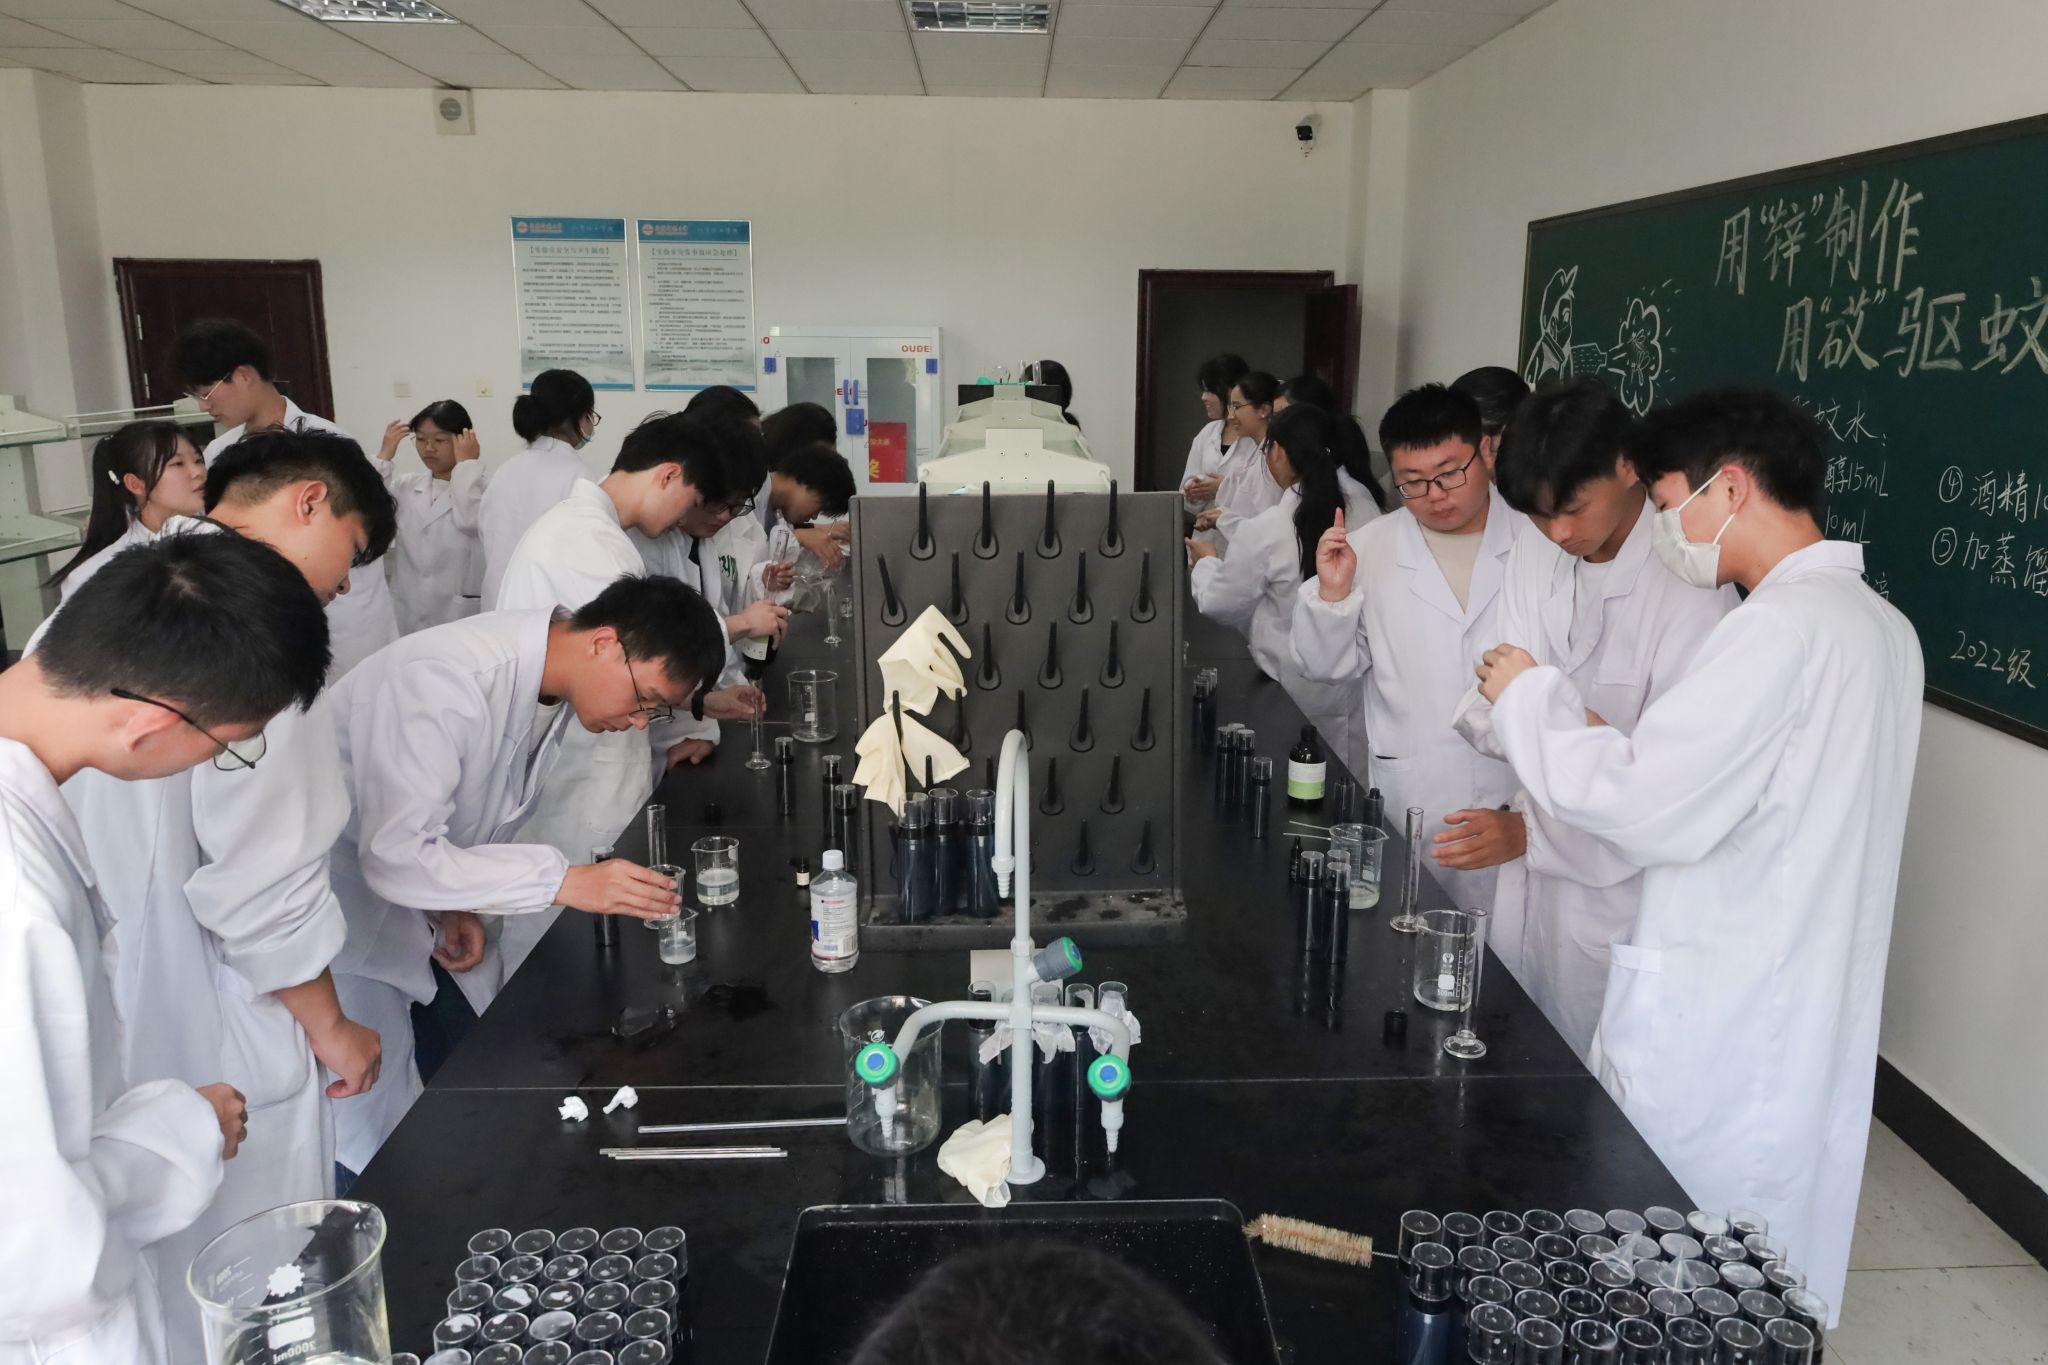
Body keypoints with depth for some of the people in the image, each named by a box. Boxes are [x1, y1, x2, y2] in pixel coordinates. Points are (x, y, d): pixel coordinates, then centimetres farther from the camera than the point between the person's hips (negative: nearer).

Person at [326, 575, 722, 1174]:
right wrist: (565, 882, -35)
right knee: (366, 1140, -5)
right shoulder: (445, 679, -31)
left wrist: (456, 906, -2)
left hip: (397, 905, 8)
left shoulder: (549, 679, -3)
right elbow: (396, 853, -34)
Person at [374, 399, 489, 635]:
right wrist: (384, 456, -2)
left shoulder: (483, 486, -4)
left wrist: (466, 463, -14)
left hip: (461, 616, -4)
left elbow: (470, 520, -23)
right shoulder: (405, 486, 9)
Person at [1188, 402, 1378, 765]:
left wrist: (1207, 560, 15)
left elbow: (1220, 604, -5)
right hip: (1355, 684, 4)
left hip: (1294, 692, -4)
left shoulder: (1266, 531, -20)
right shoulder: (1367, 513, -10)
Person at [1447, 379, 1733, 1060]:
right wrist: (1498, 715, -20)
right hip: (1528, 872, 6)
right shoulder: (1534, 550, 0)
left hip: (1614, 885, -5)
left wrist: (1532, 833, -27)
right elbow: (1499, 688, 3)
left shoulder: (1691, 592, -21)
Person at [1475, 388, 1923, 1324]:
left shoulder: (1782, 625, -21)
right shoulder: (1878, 624, 9)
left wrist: (1532, 698, -11)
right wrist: (1628, 749, 7)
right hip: (1807, 1011, 9)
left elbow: (1642, 805, -25)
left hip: (1720, 1020, -9)